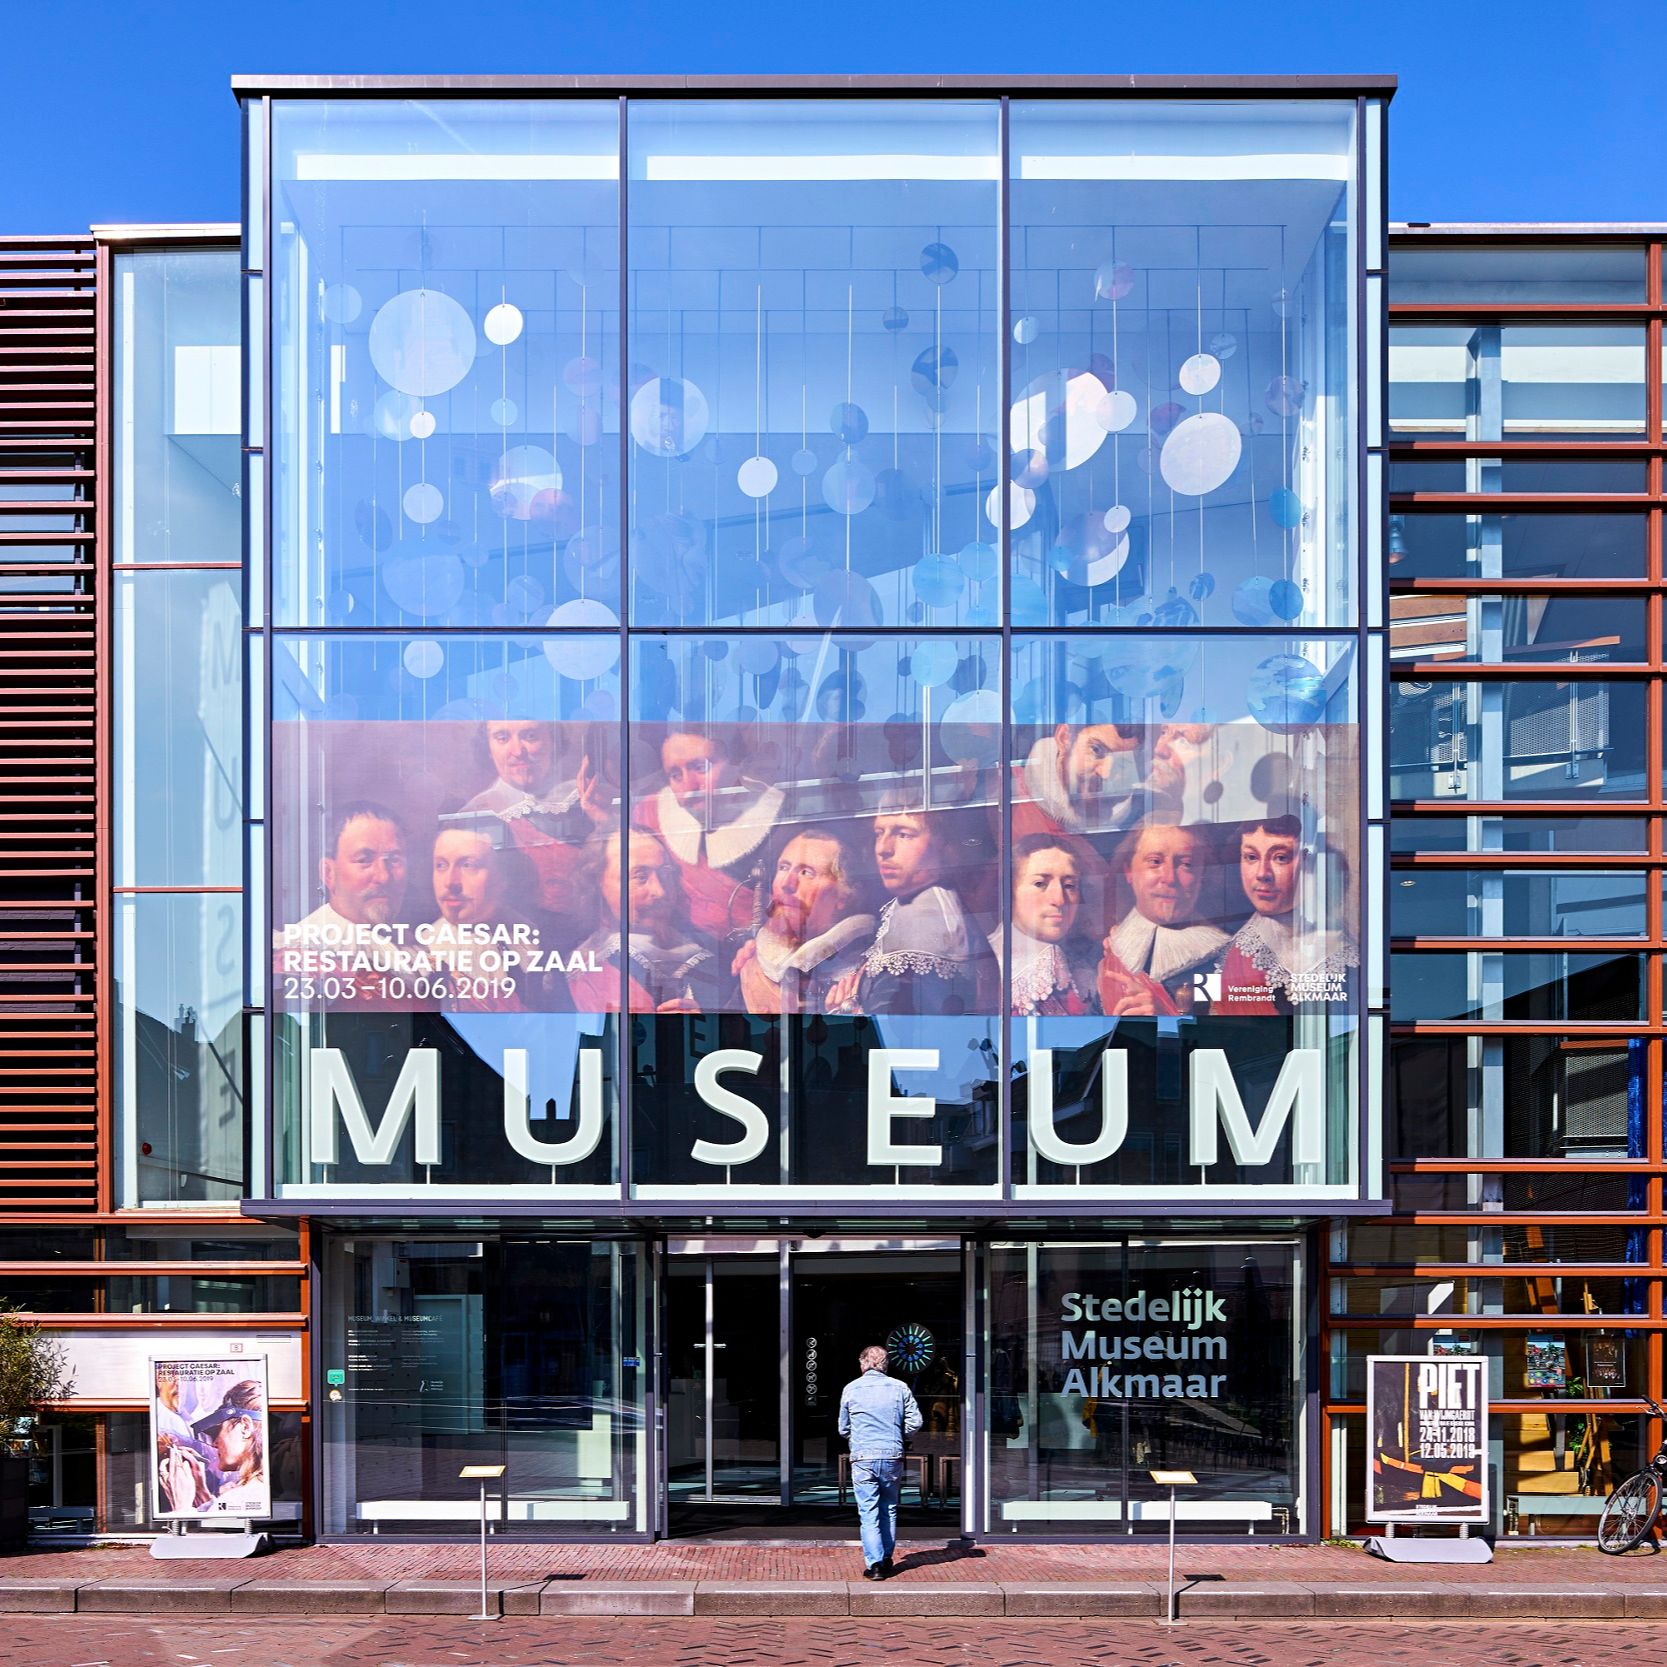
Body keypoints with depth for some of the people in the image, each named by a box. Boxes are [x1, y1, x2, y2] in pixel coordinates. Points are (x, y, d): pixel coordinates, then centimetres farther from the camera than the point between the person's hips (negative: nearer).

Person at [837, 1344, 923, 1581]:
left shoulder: (850, 1389, 2)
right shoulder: (900, 1387, 2)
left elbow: (843, 1429, 10)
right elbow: (915, 1422, 1)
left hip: (863, 1458, -2)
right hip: (893, 1457, 2)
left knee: (868, 1513, 1)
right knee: (889, 1510, 16)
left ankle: (874, 1564, -6)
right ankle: (886, 1559, 23)